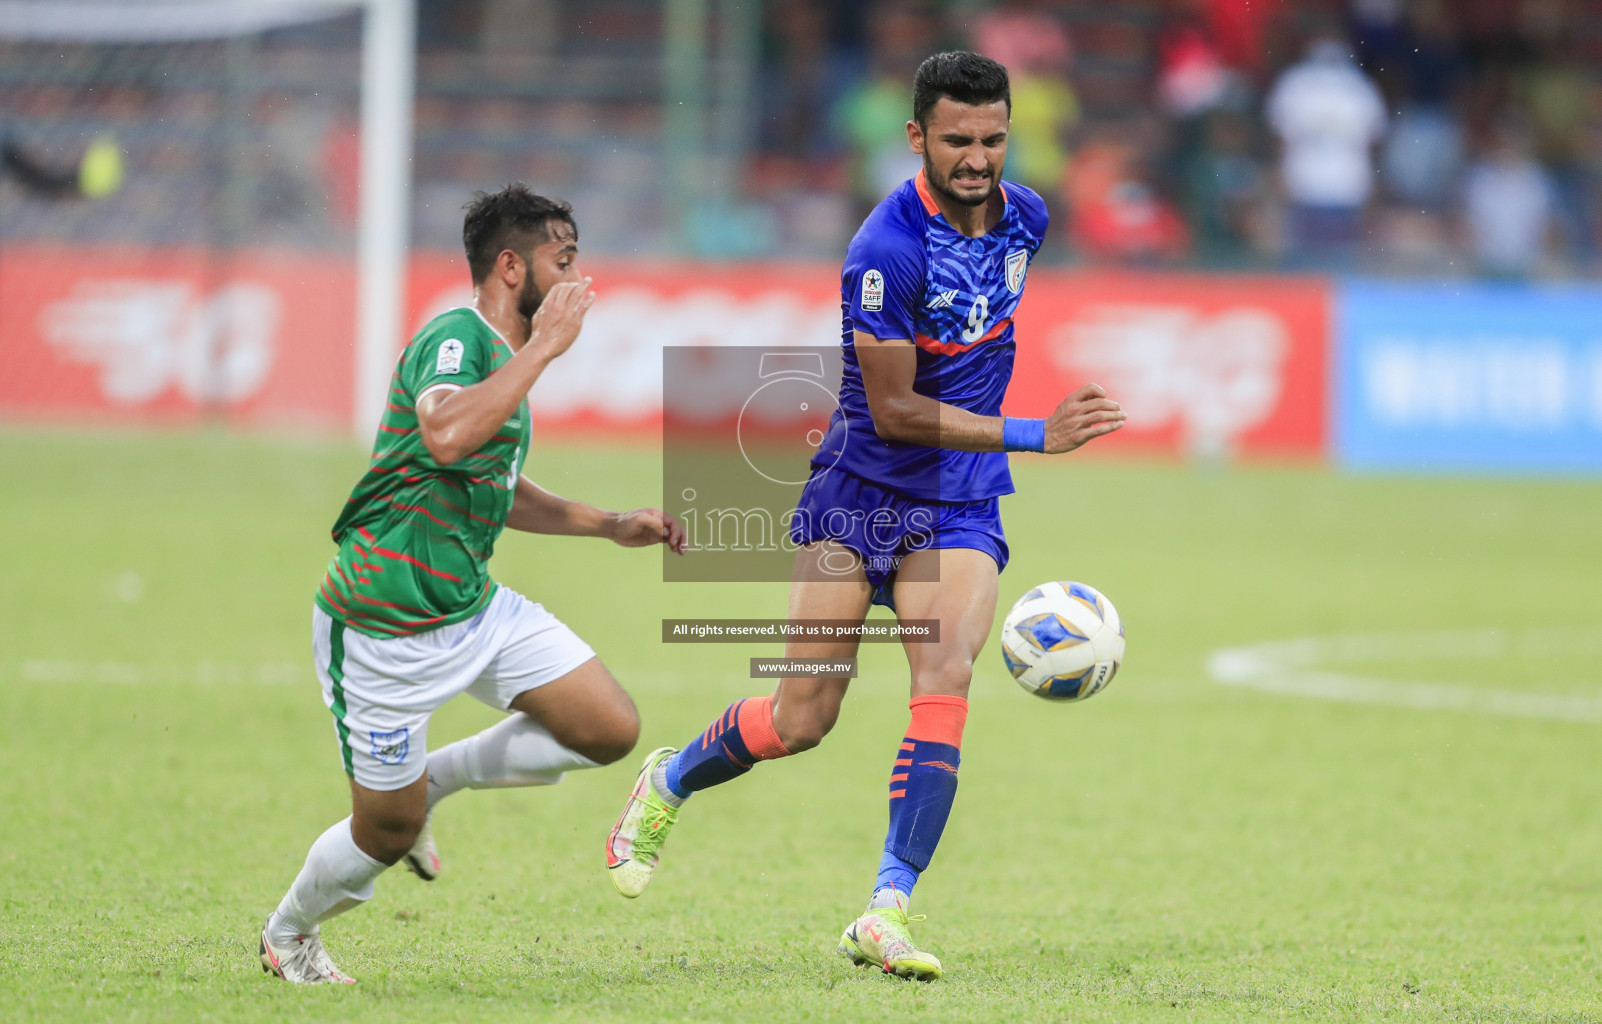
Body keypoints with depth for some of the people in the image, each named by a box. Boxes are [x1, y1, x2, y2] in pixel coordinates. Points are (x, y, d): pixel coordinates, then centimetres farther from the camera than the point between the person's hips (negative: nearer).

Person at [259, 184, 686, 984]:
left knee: (611, 730, -4)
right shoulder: (455, 338, -17)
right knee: (387, 834, 2)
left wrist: (610, 525, 19)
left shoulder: (502, 352, 13)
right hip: (384, 628, -9)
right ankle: (285, 936, 32)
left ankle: (434, 780, 15)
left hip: (472, 607, 9)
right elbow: (446, 436, -40)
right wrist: (543, 347, -33)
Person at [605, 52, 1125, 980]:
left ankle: (887, 913, -19)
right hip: (860, 494, -4)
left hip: (960, 507, 4)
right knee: (802, 719, 0)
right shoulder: (887, 249, -22)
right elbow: (893, 412, -21)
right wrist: (1035, 437, -24)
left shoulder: (1025, 216, 0)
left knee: (947, 677, -19)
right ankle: (668, 783, 31)